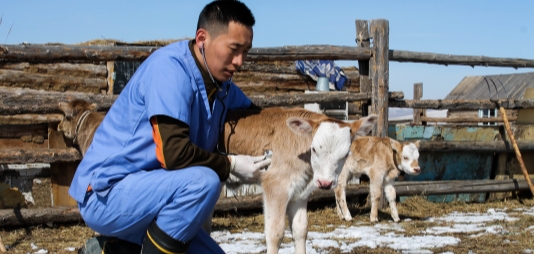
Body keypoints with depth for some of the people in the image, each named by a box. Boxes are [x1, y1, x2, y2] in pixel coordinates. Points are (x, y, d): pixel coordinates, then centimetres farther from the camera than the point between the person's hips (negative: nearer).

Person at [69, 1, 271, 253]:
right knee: (203, 181, -30)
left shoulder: (220, 84, 6)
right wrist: (230, 165, -15)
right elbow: (174, 153, -28)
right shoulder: (170, 67, -20)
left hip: (142, 192, 9)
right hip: (105, 194, -9)